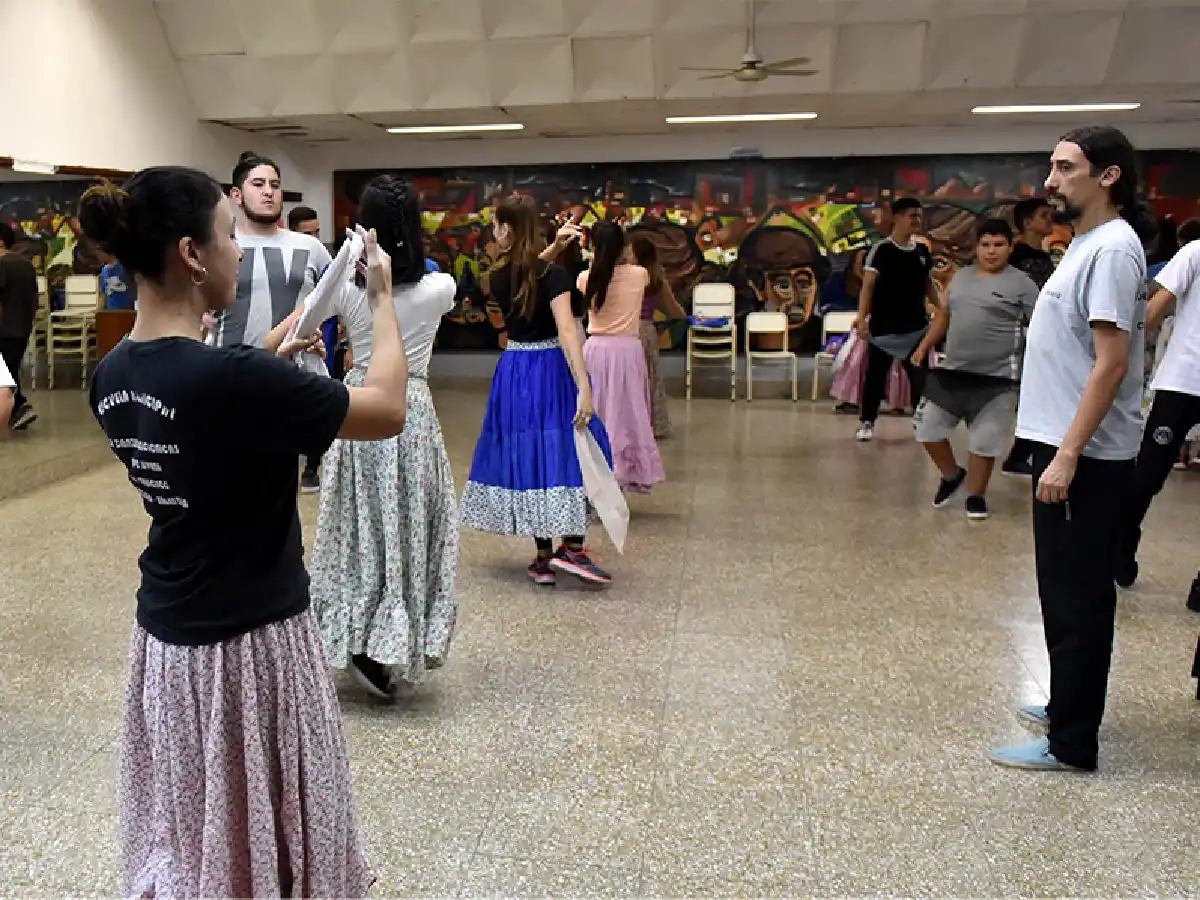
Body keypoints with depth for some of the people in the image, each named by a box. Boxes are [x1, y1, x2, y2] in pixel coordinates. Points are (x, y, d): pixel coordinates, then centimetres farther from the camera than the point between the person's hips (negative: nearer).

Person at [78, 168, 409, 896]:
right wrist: (384, 297, -5)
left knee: (186, 824, 24)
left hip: (165, 634, 7)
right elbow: (389, 411, -17)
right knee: (259, 831, 14)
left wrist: (269, 363, 14)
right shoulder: (231, 379, -27)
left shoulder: (114, 375, -2)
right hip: (250, 642, -7)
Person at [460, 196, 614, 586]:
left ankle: (543, 557, 15)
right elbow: (567, 331, -25)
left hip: (514, 373, 4)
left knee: (527, 455, 9)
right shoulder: (552, 275, -14)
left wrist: (554, 248, 13)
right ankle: (572, 547, -3)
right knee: (571, 452, 6)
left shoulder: (498, 278, 0)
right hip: (551, 370, -4)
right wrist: (584, 388, -31)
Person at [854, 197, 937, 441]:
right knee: (875, 375, 3)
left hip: (916, 327, 5)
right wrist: (862, 319, -24)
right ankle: (867, 422, 13)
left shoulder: (922, 251, 8)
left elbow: (928, 285, 17)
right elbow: (868, 286, -15)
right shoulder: (881, 250, -10)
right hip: (883, 327, -5)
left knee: (920, 375, 8)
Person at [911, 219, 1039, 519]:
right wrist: (924, 347, 15)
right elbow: (944, 315, 21)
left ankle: (976, 495, 21)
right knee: (928, 430, 7)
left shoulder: (1021, 283, -5)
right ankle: (952, 475, 32)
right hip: (951, 371, 5)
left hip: (996, 377, -5)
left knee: (984, 441, 1)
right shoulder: (961, 276, 11)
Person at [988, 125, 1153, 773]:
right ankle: (1069, 708, 32)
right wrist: (1059, 450, 17)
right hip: (1068, 446, 10)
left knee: (1076, 598, -2)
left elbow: (1111, 362, -21)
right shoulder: (1087, 245, 15)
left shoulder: (1112, 248, -15)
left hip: (1085, 457, -10)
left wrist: (1067, 455, -23)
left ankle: (1072, 742, 8)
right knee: (1069, 592, 18)